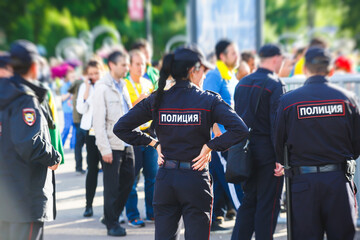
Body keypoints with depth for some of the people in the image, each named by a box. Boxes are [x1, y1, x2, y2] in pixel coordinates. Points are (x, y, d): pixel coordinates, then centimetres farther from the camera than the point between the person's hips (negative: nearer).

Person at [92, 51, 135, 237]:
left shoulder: (123, 86, 13)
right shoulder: (102, 88, -10)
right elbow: (98, 121, -13)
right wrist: (105, 148, -16)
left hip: (126, 143, 7)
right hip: (112, 145, -7)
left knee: (128, 179, 9)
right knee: (111, 186, 0)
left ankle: (112, 216, 24)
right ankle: (112, 224, 11)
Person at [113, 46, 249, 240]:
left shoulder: (157, 100, 2)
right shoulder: (209, 100, -6)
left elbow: (120, 128, 2)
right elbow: (239, 129, -17)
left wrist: (153, 143, 7)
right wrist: (209, 146, -8)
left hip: (165, 180, 3)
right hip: (195, 181, -3)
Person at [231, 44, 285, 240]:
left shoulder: (242, 83, 10)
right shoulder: (275, 84, -12)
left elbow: (237, 117, 13)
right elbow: (277, 122, -17)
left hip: (246, 148, 7)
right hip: (267, 150, -7)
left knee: (249, 200, 14)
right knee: (268, 202, 1)